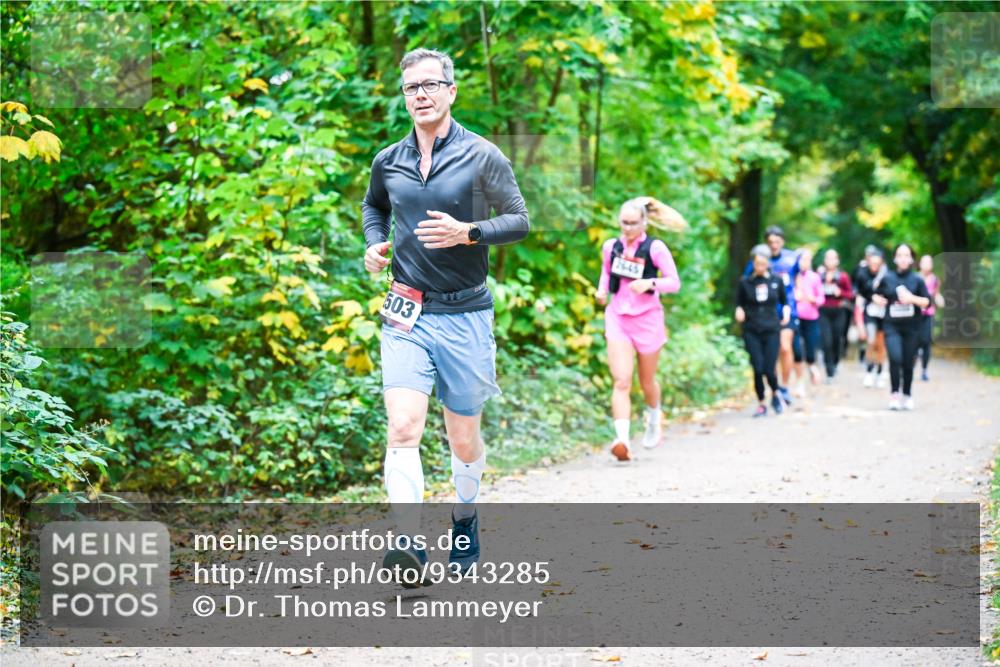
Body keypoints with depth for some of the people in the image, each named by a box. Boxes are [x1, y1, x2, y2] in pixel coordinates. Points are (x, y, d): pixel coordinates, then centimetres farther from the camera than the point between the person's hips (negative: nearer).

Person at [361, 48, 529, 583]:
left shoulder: (482, 157, -3)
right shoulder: (387, 162, 8)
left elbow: (519, 221, -2)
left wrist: (468, 232, -20)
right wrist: (375, 243, 8)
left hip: (464, 314, -1)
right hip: (405, 314, 2)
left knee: (463, 436, 11)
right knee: (403, 428, -17)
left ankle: (465, 520, 38)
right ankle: (410, 546, -24)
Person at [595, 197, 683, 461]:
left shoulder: (655, 248, -7)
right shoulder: (610, 247, 4)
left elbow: (674, 282, -8)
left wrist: (650, 283, -25)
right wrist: (601, 290, 3)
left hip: (648, 318, -1)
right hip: (618, 318, 1)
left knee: (647, 381, 14)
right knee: (621, 381, -14)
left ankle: (653, 418, 47)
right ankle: (622, 439, -27)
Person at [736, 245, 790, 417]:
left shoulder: (776, 281, 4)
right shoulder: (745, 282, 2)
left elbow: (784, 301, 17)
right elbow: (739, 304, 11)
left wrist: (786, 312, -2)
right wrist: (739, 312, -10)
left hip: (772, 330, 0)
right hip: (752, 332, 0)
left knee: (769, 370, -7)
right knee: (758, 369, -7)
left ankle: (776, 393, 26)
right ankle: (761, 404, 12)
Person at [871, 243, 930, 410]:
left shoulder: (917, 280, 1)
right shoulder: (887, 278, 4)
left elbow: (927, 302, -2)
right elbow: (875, 294, 20)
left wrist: (912, 298, -17)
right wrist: (878, 299, -2)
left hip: (912, 327, 0)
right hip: (892, 326, 0)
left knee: (908, 362, 4)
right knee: (895, 358, -19)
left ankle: (907, 396, 21)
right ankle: (895, 394, -11)